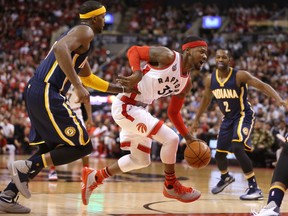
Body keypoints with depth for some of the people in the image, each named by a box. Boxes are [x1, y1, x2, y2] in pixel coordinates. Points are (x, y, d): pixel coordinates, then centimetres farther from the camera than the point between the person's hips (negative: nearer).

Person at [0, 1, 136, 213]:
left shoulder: (81, 36, 28)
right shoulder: (85, 32, -4)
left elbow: (88, 77, 40)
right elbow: (60, 48, -25)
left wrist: (121, 89, 41)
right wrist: (78, 86, -28)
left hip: (36, 92, 10)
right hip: (47, 94, -10)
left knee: (51, 150, 19)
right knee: (83, 146, -5)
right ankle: (26, 167, -10)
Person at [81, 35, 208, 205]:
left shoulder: (186, 84, 10)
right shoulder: (168, 56, -14)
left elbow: (173, 112, 19)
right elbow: (133, 50, -13)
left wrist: (188, 137, 10)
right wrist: (137, 74, -29)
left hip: (140, 109, 10)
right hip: (125, 106, -10)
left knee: (141, 160, 19)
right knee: (170, 138, -16)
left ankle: (94, 177, 29)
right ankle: (171, 186, 2)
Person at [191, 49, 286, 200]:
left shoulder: (240, 75, -21)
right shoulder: (210, 79, -5)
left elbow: (262, 86, -25)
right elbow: (206, 99, 12)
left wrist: (278, 99, -41)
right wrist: (196, 119, 17)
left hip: (243, 116, -6)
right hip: (228, 118, 6)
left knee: (237, 148, -28)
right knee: (219, 154, 13)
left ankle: (254, 188, -23)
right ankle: (225, 177, 49)